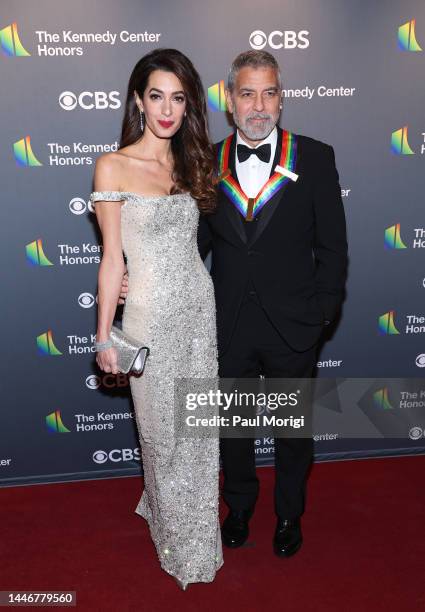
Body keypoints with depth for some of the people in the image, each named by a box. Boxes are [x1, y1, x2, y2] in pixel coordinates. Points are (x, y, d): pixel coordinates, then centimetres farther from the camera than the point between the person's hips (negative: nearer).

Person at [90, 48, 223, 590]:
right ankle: (178, 533, 35)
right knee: (163, 430, 11)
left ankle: (193, 519, 40)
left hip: (199, 306, 5)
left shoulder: (191, 164, 7)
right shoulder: (113, 167, -9)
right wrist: (103, 336, -7)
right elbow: (112, 257, -8)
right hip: (152, 316, -5)